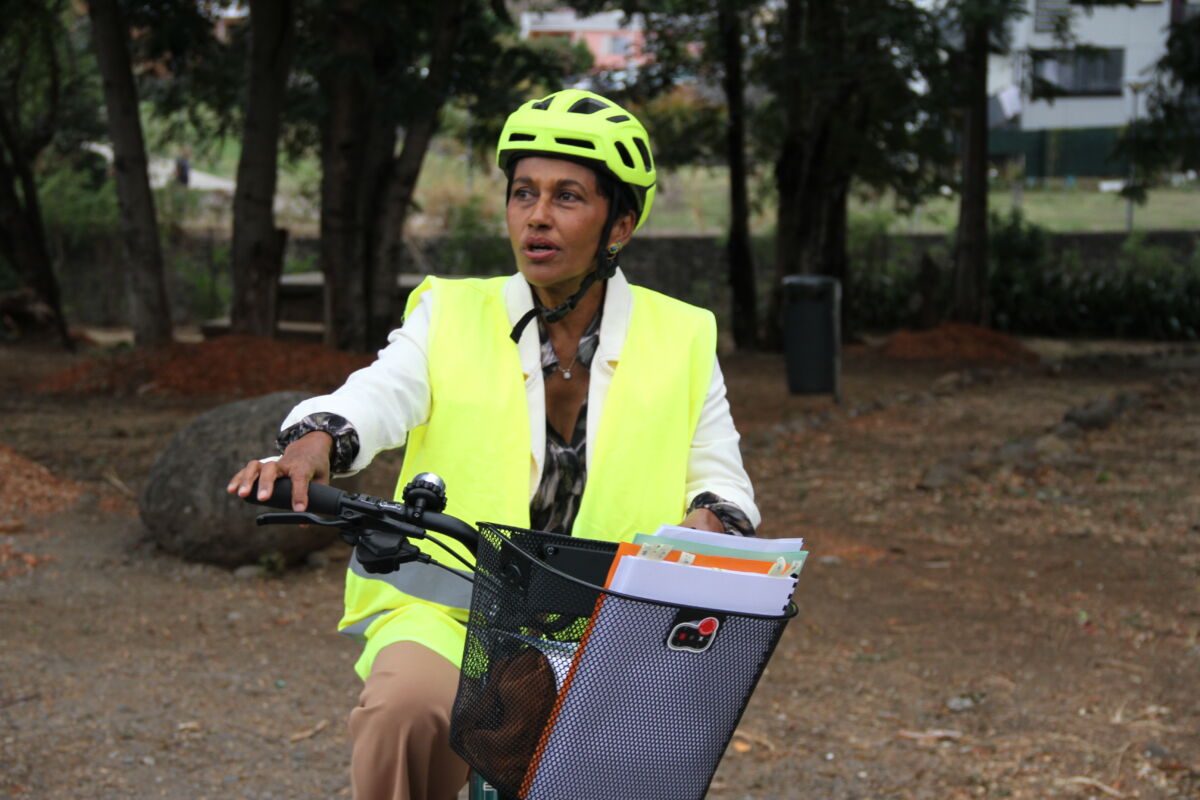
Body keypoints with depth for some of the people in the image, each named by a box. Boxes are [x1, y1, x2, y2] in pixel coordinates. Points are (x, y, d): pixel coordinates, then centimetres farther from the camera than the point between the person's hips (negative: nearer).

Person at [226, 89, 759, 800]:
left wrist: (708, 524, -15)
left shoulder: (680, 341, 8)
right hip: (447, 614, -1)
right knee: (407, 710, -33)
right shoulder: (451, 316, 5)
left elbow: (723, 482, 9)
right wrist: (313, 441, -35)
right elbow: (380, 394, -12)